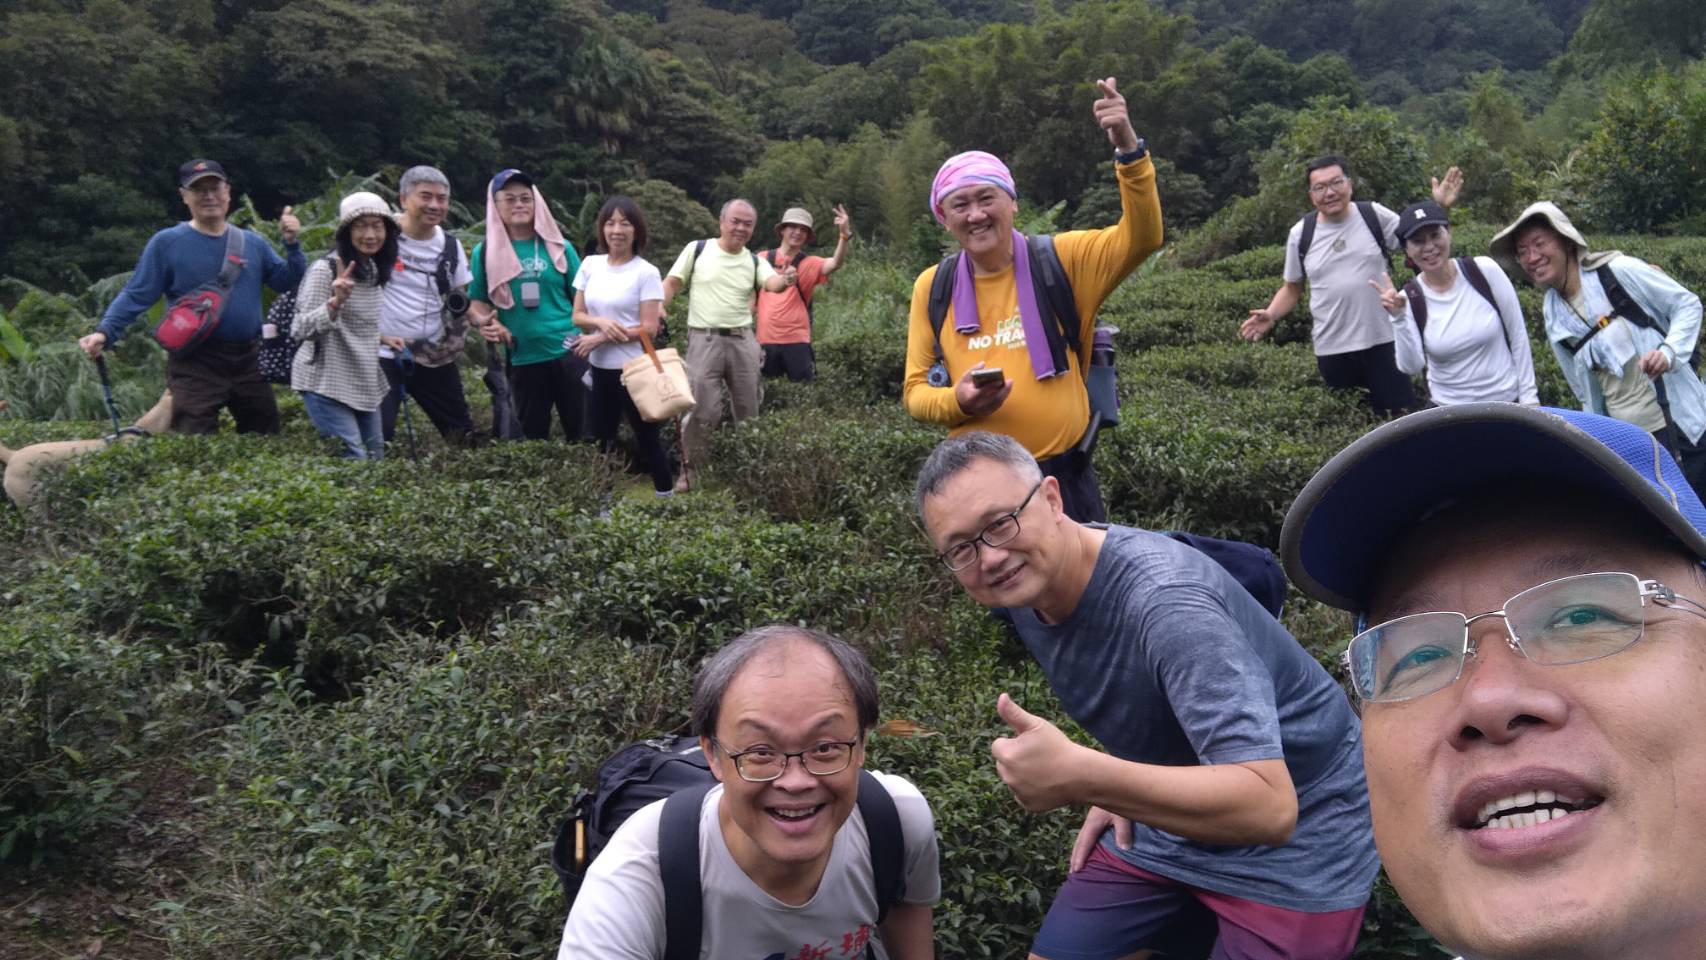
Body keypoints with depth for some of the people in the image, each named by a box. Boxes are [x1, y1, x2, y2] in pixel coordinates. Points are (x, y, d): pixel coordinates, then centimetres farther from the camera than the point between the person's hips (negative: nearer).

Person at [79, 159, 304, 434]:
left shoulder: (253, 242, 10)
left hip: (249, 360, 4)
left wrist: (291, 244, -4)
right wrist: (104, 333, -18)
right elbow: (135, 296, -5)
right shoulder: (166, 243, -2)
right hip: (195, 363, -4)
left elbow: (290, 283, 10)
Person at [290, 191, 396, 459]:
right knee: (354, 462, -13)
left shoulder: (376, 270, 9)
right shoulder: (325, 269, -15)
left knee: (376, 458, 13)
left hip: (365, 384, 8)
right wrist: (335, 302, -34)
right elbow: (301, 330, -22)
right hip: (327, 384, -8)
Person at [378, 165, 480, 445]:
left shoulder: (451, 246, 10)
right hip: (382, 355, -5)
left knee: (464, 433, 8)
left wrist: (454, 343, 2)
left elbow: (458, 302, 18)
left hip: (434, 357, 5)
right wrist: (377, 335, -12)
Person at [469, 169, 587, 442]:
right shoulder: (486, 252, 4)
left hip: (568, 353, 0)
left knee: (582, 430, 4)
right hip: (523, 359, 0)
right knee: (533, 436, 13)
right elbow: (476, 302, 9)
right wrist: (485, 321, -12)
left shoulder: (557, 246, 5)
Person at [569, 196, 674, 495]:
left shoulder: (646, 272, -10)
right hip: (599, 368, 6)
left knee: (648, 438, 3)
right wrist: (601, 322, -16)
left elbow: (649, 328, -13)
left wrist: (599, 338, -15)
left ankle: (665, 495, 13)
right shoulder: (590, 265, 5)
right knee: (600, 440, 15)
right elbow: (578, 316, 7)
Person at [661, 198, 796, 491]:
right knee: (701, 409, -4)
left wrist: (785, 280, -38)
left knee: (748, 409, 11)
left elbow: (772, 283, -14)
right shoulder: (697, 249, 1)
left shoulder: (755, 261, 5)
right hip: (704, 339, -3)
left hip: (742, 340, 3)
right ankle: (690, 469, 11)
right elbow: (672, 283, 1)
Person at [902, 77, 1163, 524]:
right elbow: (916, 390, 5)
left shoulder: (1062, 260, -3)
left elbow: (1141, 238, -17)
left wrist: (1128, 149, -30)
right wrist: (957, 400, -17)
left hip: (1064, 478, -1)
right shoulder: (932, 287, 2)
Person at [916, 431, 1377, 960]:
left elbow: (1268, 807, -38)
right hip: (1175, 811, 7)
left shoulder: (1166, 599, -32)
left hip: (1297, 835, -6)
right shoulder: (1026, 585, -8)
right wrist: (1115, 787, 2)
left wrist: (1079, 777, -46)